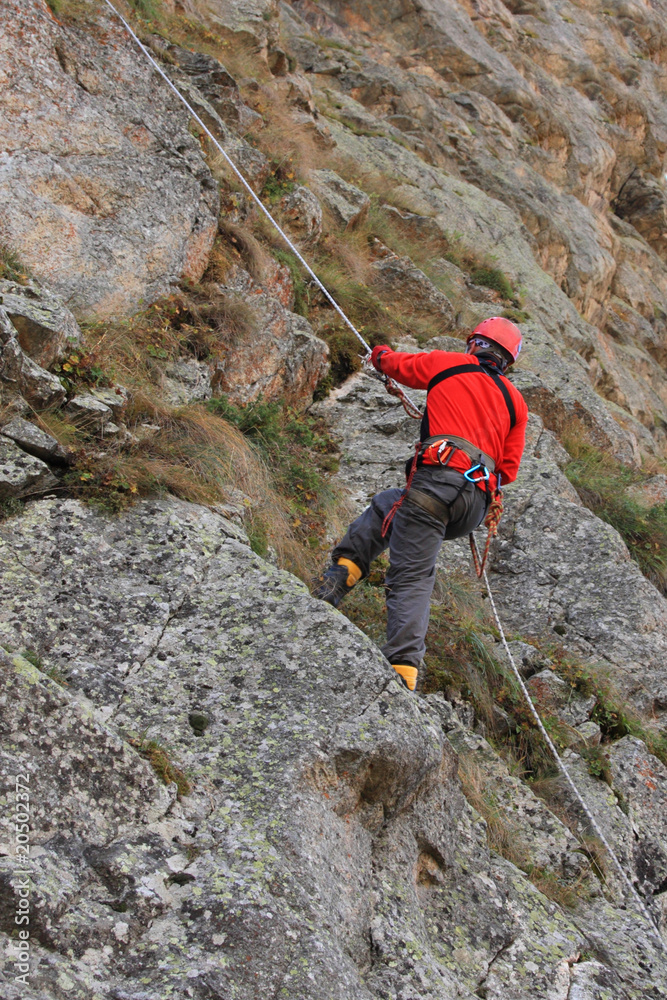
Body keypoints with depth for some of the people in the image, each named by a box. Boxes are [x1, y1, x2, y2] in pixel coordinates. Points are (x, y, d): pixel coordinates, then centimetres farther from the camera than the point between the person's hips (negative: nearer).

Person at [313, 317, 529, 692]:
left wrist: (381, 354, 52)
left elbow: (397, 365, 28)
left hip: (436, 480, -5)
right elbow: (509, 470, 18)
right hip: (476, 505, 5)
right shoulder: (516, 401, 21)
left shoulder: (448, 364, 12)